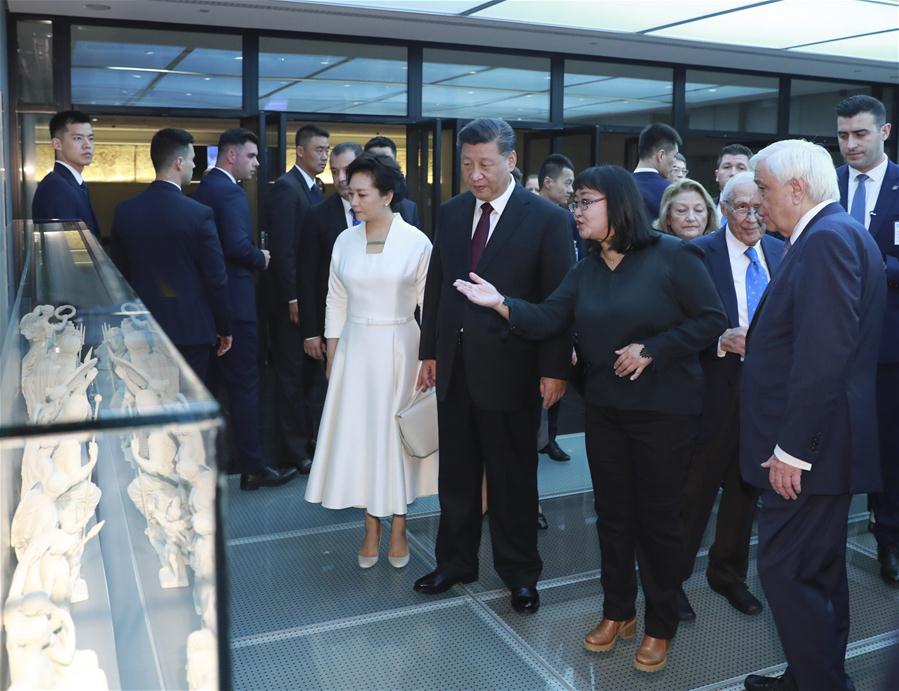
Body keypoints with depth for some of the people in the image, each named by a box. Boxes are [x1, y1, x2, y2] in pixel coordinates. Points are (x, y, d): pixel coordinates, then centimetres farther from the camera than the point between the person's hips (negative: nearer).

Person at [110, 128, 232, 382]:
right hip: (190, 329, -4)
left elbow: (120, 273, 7)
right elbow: (216, 279, -10)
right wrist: (224, 328, 2)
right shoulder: (200, 214, -14)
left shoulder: (125, 211, 0)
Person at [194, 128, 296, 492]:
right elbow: (238, 246, -25)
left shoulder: (203, 189, 15)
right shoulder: (229, 191, -15)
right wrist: (261, 258, -7)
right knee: (245, 384, -4)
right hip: (234, 302, -10)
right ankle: (254, 468, 3)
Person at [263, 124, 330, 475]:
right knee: (291, 373, 1)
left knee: (312, 370, 15)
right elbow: (282, 248, -19)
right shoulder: (285, 188, -13)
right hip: (291, 298, -9)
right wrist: (292, 298, -20)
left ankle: (308, 437, 27)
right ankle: (292, 451, 10)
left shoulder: (314, 189, 14)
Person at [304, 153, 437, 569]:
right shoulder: (345, 241, 2)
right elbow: (336, 303, 8)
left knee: (397, 434, 7)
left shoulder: (416, 242, -8)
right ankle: (371, 529, 21)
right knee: (359, 435, 7)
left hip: (399, 350, -3)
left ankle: (398, 527, 23)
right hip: (355, 349, 3)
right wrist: (331, 358, 8)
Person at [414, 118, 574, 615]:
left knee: (512, 477, 9)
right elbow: (436, 286, 11)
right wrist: (429, 351, 9)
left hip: (509, 366, -4)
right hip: (454, 365, 5)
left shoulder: (546, 218, -8)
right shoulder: (451, 213, 7)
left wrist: (554, 369, -12)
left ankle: (519, 572, 27)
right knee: (456, 472, 16)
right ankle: (455, 561, 33)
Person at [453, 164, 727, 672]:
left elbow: (712, 320, -13)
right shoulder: (586, 270, 7)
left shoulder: (673, 255, -11)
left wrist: (651, 350, -20)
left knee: (658, 517, 5)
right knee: (613, 513, 14)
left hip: (664, 410, -5)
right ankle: (618, 611, 32)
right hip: (605, 409, 5)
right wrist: (500, 302, -17)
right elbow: (546, 321, -3)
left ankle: (661, 626, 24)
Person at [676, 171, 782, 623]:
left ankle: (728, 573, 35)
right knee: (696, 487, 3)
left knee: (745, 485, 17)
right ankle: (673, 577, 20)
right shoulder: (698, 253, -8)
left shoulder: (780, 252, 6)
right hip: (716, 387, -5)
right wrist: (721, 340, -24)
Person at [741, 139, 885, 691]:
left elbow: (823, 355, -25)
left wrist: (792, 447, -23)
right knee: (819, 568, 19)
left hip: (809, 444, -11)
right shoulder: (836, 233, 14)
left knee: (787, 570, -3)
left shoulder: (827, 237, -17)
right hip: (820, 441, 11)